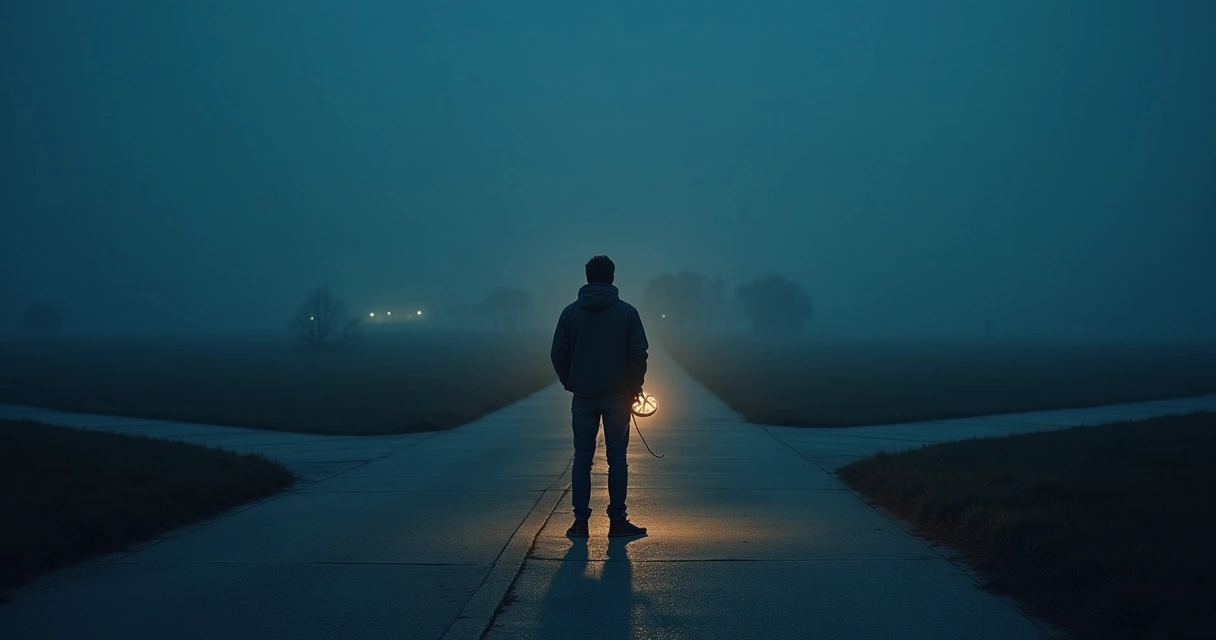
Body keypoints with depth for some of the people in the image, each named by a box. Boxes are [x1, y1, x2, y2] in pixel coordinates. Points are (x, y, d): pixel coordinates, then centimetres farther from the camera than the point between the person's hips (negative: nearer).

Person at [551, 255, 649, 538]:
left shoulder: (571, 312, 1)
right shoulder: (627, 312, -2)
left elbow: (558, 355, 0)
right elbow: (639, 354, -5)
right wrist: (634, 387, 6)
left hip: (583, 397, 1)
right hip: (617, 397, -1)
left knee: (582, 459, 6)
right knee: (617, 460, 5)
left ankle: (580, 522, 5)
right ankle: (617, 521, 5)